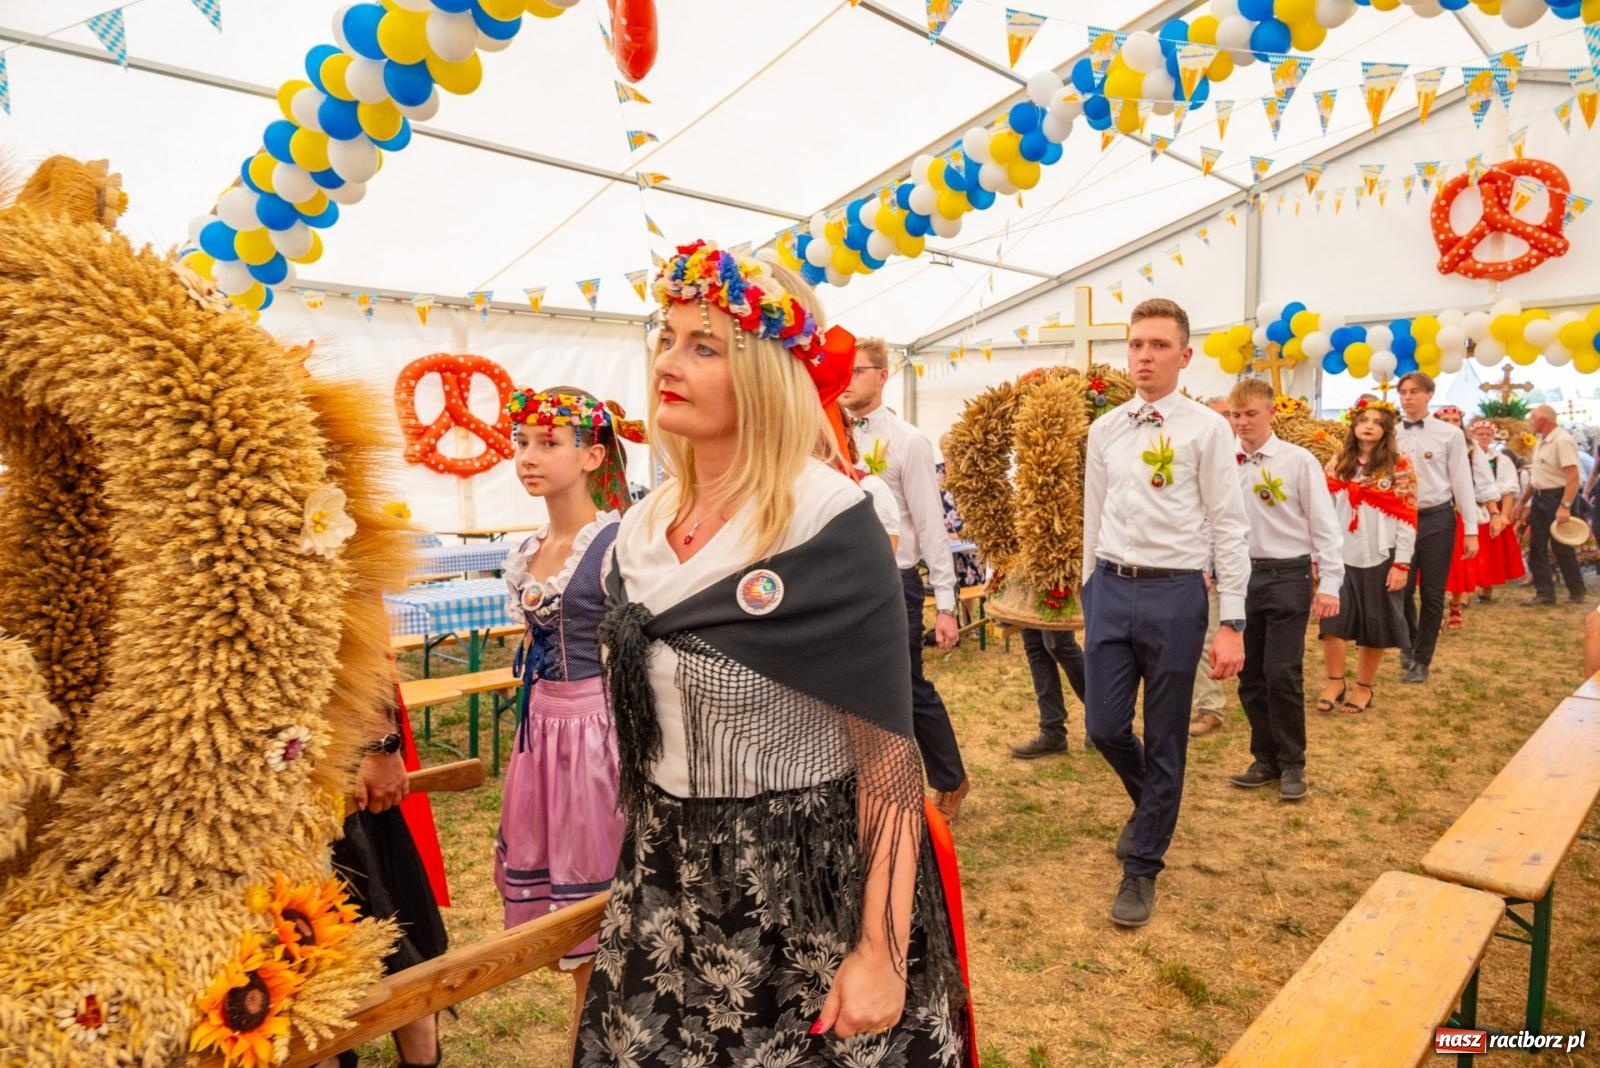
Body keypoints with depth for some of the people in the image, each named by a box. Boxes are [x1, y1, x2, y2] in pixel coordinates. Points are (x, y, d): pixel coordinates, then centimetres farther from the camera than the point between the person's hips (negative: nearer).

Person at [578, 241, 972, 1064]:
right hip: (669, 886, 6)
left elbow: (888, 757, -18)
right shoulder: (641, 531, 0)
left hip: (809, 887, -6)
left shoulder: (826, 525, -20)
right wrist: (636, 881, 18)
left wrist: (882, 953, -18)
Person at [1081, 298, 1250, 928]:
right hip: (1111, 588, 4)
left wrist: (1232, 622, -11)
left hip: (1175, 592, -3)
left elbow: (1229, 527, -7)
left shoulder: (1205, 429, -6)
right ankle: (1152, 803, 42)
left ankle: (1142, 868, 26)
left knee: (1165, 741, 8)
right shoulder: (1105, 430, 7)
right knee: (1104, 727, 7)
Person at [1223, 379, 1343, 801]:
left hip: (1287, 576, -4)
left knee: (1282, 675, -4)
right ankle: (1265, 758, 25)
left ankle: (1292, 764, 14)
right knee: (1250, 676, 11)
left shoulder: (1298, 461, -7)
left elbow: (1324, 524, -5)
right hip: (1241, 575, 4)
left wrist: (1329, 583, -9)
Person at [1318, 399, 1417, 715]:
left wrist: (1401, 563, -11)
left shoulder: (1399, 466, -3)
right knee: (1333, 619, 0)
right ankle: (1334, 682, 16)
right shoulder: (1338, 463, 7)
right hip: (1340, 555, 2)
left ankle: (1364, 686, 22)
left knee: (1374, 624, 8)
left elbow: (1407, 517, -6)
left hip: (1380, 557, -2)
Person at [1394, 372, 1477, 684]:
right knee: (1401, 590, 5)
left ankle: (1421, 660, 19)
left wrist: (1471, 531, -4)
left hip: (1437, 519, -1)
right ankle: (1409, 643, 33)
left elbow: (1462, 482, -1)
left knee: (1432, 594, 6)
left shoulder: (1449, 434, -1)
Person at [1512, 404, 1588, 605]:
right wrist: (1522, 501, 20)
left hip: (1556, 497, -9)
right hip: (1539, 498, 9)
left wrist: (1565, 506, -30)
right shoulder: (1541, 442, 12)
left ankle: (1576, 592, 17)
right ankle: (1545, 593, 11)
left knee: (1562, 548, 1)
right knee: (1536, 547, 6)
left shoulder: (1562, 440, -16)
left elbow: (1573, 477, -23)